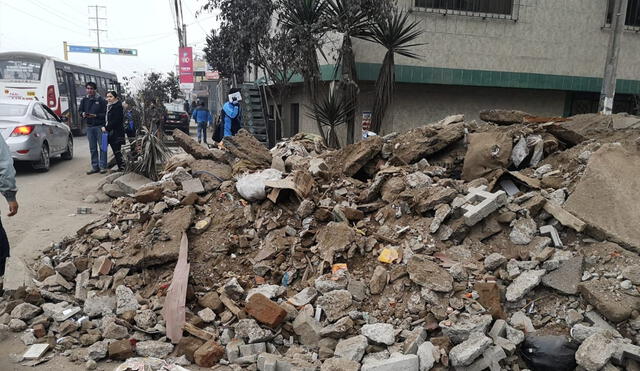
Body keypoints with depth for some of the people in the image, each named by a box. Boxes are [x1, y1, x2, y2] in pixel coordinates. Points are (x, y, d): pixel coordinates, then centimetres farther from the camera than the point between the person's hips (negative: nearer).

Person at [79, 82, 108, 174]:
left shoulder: (101, 100, -5)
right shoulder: (84, 100, 10)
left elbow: (105, 113, -7)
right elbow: (80, 110, 19)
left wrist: (96, 115, -19)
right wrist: (83, 114, -3)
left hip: (100, 126, -5)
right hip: (89, 126, 5)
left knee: (102, 147, -4)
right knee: (92, 148, 9)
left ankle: (103, 166, 1)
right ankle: (95, 167, 15)